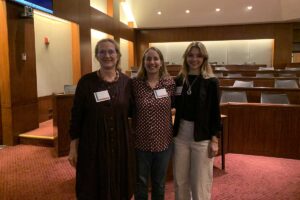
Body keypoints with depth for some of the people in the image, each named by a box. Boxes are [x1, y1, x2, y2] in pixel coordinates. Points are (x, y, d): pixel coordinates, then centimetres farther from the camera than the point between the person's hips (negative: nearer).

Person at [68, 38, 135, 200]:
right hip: (92, 145, -2)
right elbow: (76, 116, -4)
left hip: (121, 145, 2)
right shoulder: (86, 82, -7)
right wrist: (73, 147, -3)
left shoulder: (126, 82, 0)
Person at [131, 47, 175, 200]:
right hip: (141, 142, -1)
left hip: (163, 141, 1)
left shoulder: (170, 83, -4)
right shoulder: (135, 84, -8)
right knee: (141, 182, 16)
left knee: (159, 183, 20)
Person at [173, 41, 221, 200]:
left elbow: (215, 113, -6)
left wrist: (214, 140, -9)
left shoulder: (211, 82, -6)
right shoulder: (179, 80, 3)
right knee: (180, 180, 15)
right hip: (181, 134, 4)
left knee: (200, 183, 8)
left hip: (202, 137, -3)